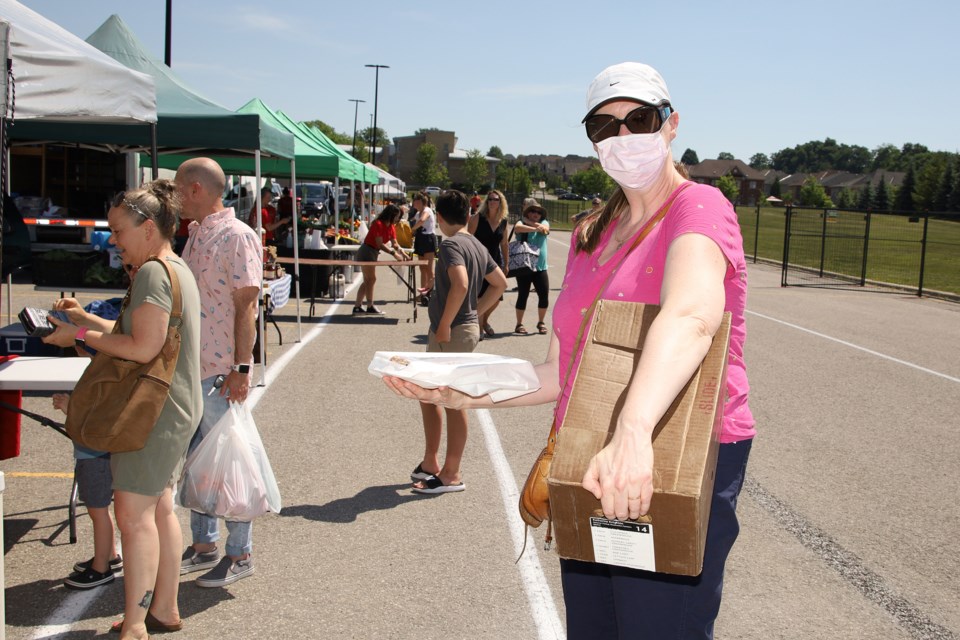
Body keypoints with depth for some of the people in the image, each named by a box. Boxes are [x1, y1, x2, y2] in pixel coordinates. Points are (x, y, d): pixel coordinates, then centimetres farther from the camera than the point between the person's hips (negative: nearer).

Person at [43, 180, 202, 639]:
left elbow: (143, 347, -24)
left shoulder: (152, 273, -17)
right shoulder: (176, 268, 14)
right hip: (174, 408, 11)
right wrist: (86, 318, 13)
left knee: (133, 513, -6)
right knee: (158, 508, 16)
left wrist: (80, 335, -14)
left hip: (155, 412, -11)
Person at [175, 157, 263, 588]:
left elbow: (246, 306, -17)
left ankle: (240, 555, 12)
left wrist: (242, 368, -21)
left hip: (221, 373, -9)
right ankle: (203, 545, 28)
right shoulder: (195, 236, 14)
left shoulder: (238, 237, -13)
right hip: (189, 370, 9)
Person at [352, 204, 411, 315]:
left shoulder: (391, 227, 5)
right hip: (366, 252, -9)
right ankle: (370, 307, 1)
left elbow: (394, 243, 4)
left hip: (373, 253, 10)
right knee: (371, 279, -6)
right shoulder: (378, 224, -21)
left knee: (367, 281, 10)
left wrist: (402, 252, -12)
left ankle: (357, 307, 13)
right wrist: (393, 253, -29)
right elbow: (380, 244, -25)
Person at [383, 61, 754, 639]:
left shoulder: (699, 207, -11)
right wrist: (472, 394, 3)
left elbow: (691, 318, -32)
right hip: (592, 469, 7)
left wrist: (634, 432, -47)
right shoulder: (589, 238, 13)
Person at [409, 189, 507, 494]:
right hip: (468, 327, 9)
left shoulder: (451, 244, -16)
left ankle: (450, 475, 8)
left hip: (452, 333, -9)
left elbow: (460, 284, -32)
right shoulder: (477, 246, 12)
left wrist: (445, 325, -24)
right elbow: (500, 283, 20)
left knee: (453, 403, -1)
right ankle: (430, 463, 27)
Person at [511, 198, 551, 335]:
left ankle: (541, 322, 18)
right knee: (523, 295, 1)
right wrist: (535, 228, -33)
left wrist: (528, 222, -17)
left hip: (540, 267, 3)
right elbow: (517, 228, -24)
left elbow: (544, 228, -15)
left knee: (544, 295, 0)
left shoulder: (544, 222, 10)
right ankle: (519, 324, 13)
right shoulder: (521, 222, 1)